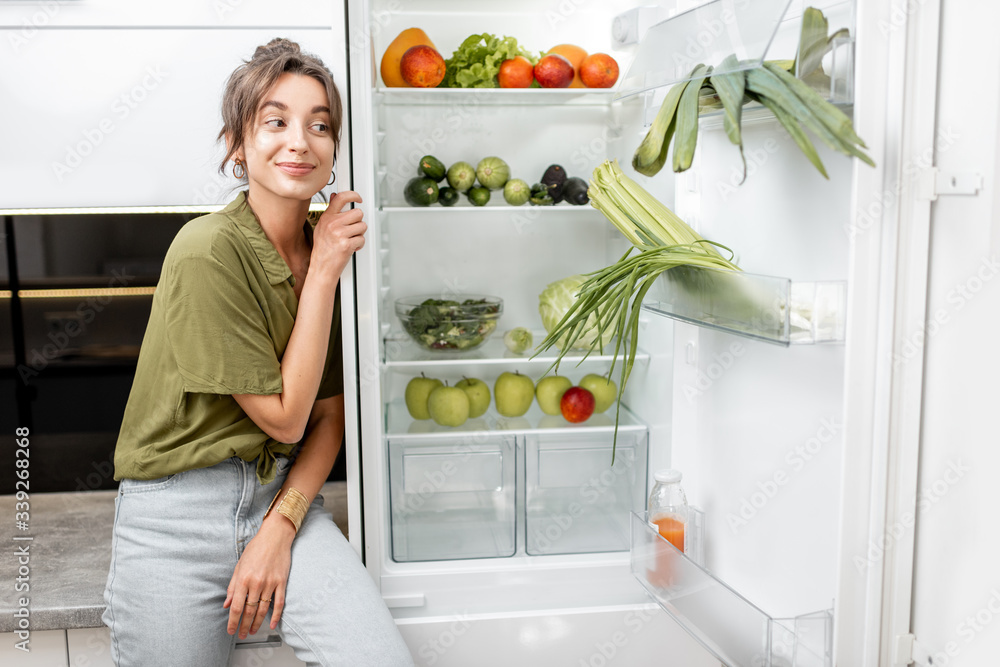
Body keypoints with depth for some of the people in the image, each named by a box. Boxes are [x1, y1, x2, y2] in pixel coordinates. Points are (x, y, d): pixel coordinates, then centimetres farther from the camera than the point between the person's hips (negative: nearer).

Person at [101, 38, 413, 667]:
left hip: (283, 495, 4)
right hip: (178, 515, -4)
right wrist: (322, 273, -16)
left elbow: (328, 415, 4)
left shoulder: (325, 250, 1)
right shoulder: (208, 251, -18)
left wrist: (280, 528, -10)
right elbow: (285, 418, -16)